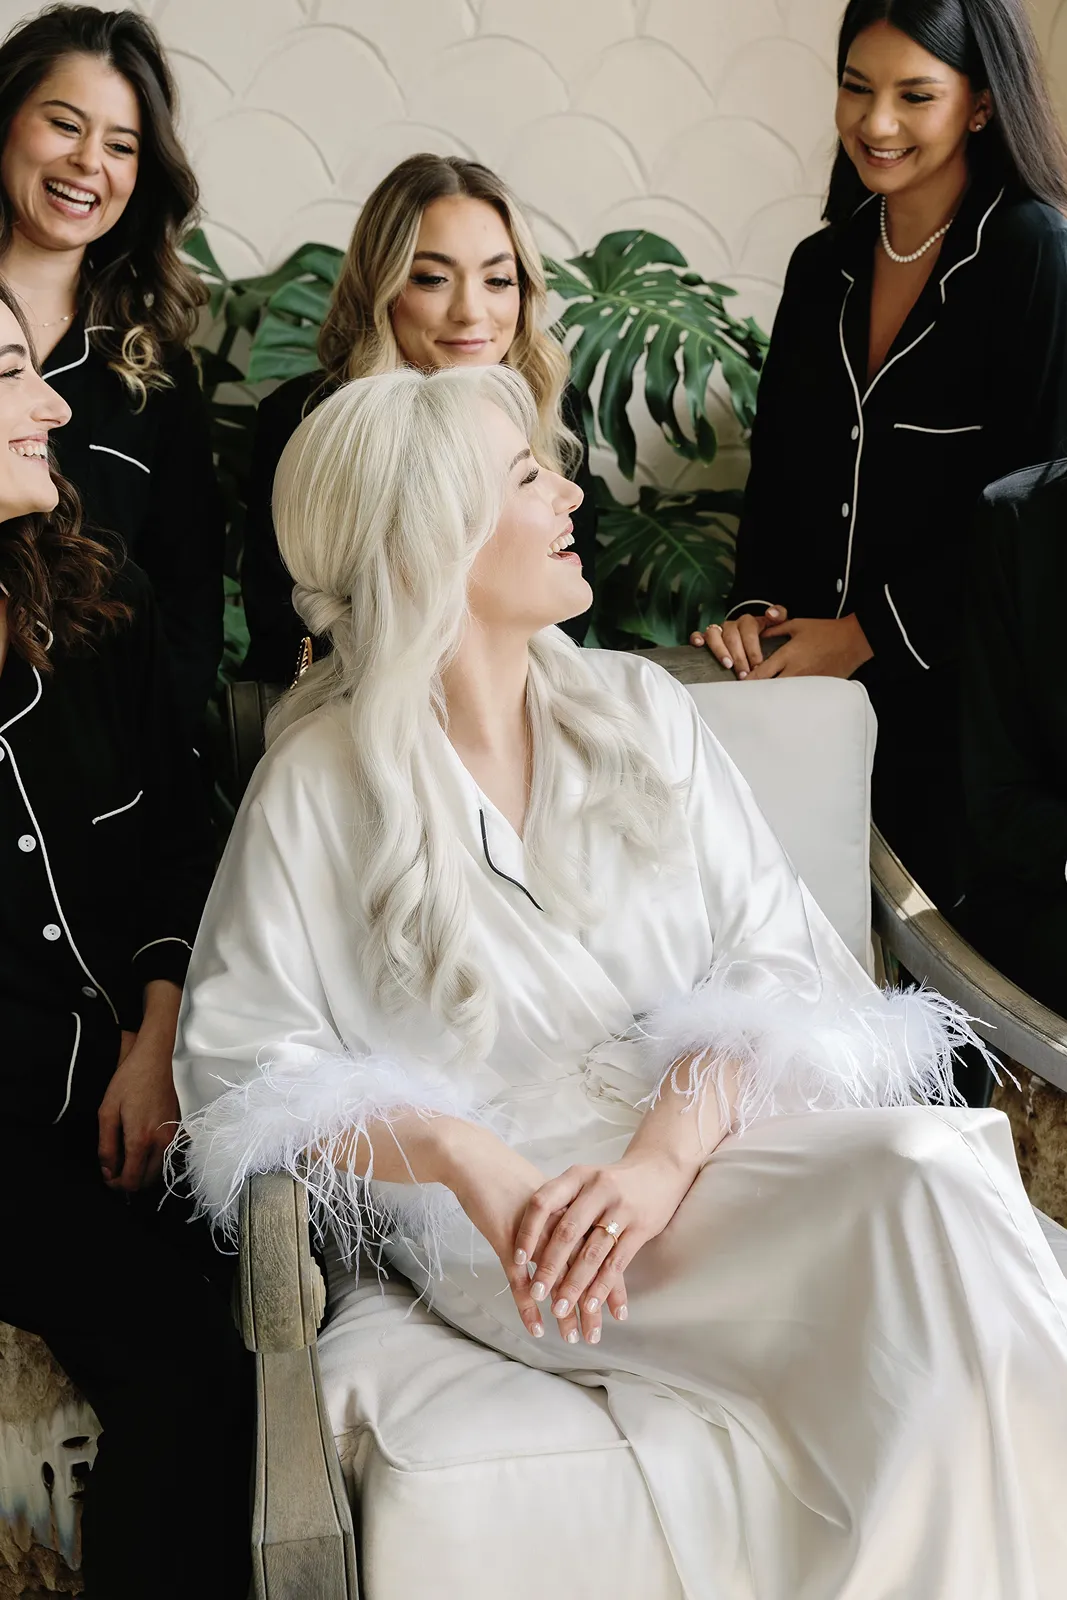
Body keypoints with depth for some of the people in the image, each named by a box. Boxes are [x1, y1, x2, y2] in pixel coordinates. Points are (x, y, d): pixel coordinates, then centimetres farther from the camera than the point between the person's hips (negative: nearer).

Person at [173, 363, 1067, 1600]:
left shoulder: (637, 710, 11)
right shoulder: (320, 789, 0)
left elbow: (770, 963, 4)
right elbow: (237, 1067, -3)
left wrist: (663, 1158, -15)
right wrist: (470, 1158, -19)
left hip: (709, 1136, 4)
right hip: (507, 1220, -4)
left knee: (926, 1175, -30)